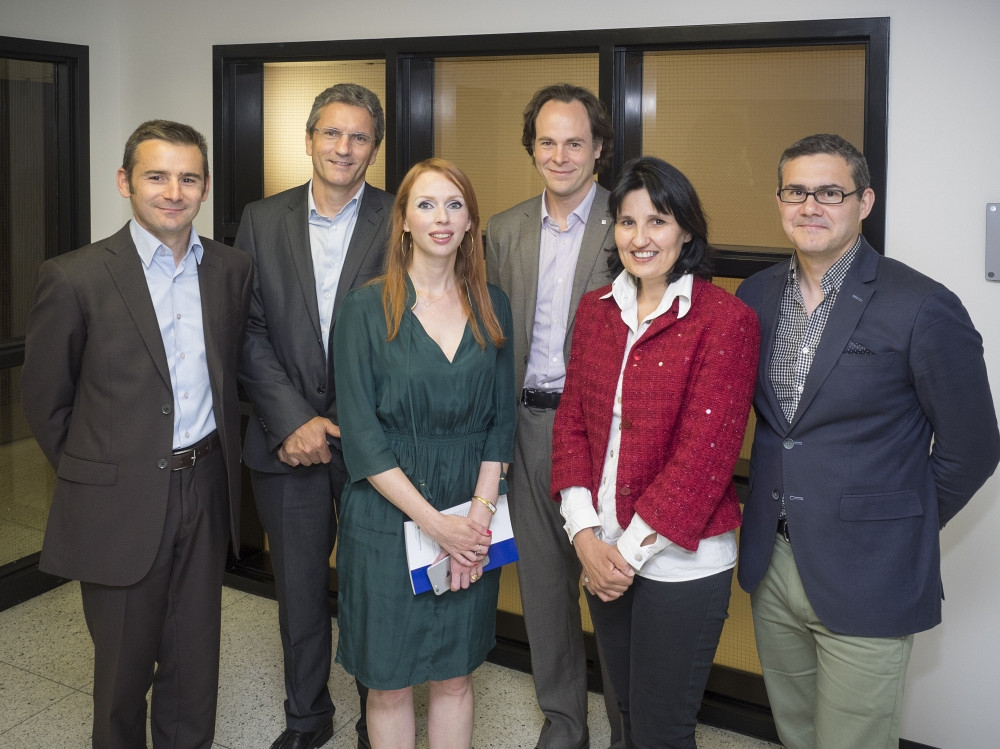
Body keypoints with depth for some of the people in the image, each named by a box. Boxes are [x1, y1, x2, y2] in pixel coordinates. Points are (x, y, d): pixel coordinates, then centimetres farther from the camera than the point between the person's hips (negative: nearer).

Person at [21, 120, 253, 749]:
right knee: (124, 663, 13)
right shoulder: (75, 278, -11)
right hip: (121, 503, -3)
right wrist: (93, 476, 4)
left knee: (196, 658, 17)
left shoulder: (233, 270, 2)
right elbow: (45, 400, -2)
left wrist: (215, 455, 9)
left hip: (206, 488, 4)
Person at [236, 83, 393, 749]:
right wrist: (292, 421, -10)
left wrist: (343, 425, -11)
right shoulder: (262, 220, 4)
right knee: (299, 586, 15)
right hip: (286, 438, 2)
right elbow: (250, 332, 0)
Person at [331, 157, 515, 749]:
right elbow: (361, 435, -9)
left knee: (456, 674, 14)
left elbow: (501, 421, 4)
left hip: (474, 523, 3)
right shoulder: (368, 307, -6)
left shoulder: (491, 307, 4)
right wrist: (434, 522, -15)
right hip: (387, 517, -2)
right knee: (390, 682, 10)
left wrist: (479, 513, -9)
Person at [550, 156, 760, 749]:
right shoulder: (597, 309, 5)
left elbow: (704, 452, -18)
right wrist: (585, 535, -6)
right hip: (603, 554, 5)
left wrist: (631, 550, -15)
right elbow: (572, 419, 5)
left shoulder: (726, 320, -14)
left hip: (681, 561, -5)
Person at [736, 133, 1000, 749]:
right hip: (772, 563, 6)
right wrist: (776, 509, 11)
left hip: (866, 581, -5)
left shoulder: (924, 309, -15)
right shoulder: (756, 294, 3)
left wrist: (900, 529, 1)